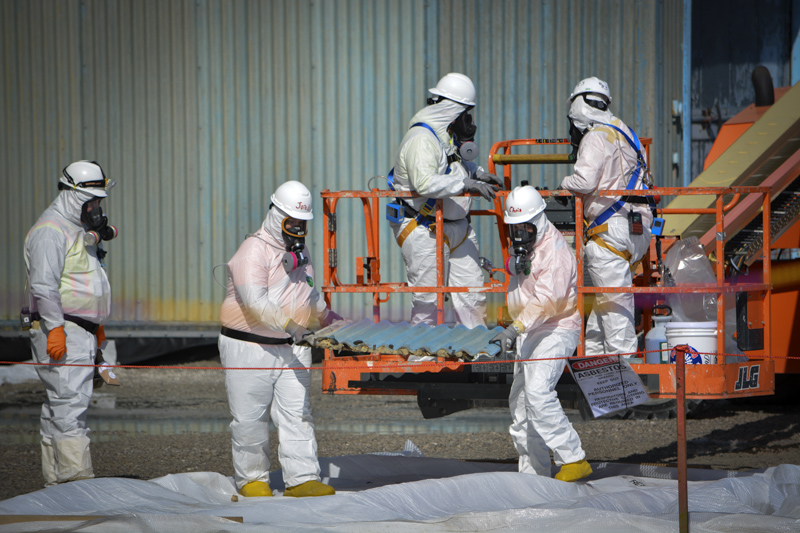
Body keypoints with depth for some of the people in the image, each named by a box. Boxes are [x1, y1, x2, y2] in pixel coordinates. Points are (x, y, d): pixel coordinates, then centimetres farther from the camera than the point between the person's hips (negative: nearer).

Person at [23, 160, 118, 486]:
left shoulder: (80, 231, 21)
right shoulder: (50, 231, -12)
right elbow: (43, 285, -20)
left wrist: (96, 324, 29)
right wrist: (55, 329, -25)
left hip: (81, 332, 10)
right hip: (60, 332, -10)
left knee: (60, 406, 10)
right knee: (69, 401, -15)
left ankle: (55, 480, 11)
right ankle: (77, 478, -19)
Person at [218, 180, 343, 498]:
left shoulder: (300, 250, 17)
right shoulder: (253, 251, -12)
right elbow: (255, 301, -25)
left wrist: (327, 317, 25)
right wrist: (290, 324, -32)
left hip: (291, 348, 6)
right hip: (250, 349, -6)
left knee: (297, 415, -4)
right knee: (250, 419, 1)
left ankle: (302, 478, -7)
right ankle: (251, 478, 15)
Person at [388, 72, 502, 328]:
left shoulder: (449, 135, 12)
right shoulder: (421, 139, -19)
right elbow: (425, 182, -33)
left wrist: (477, 173, 13)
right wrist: (467, 184, -32)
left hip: (457, 229, 9)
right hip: (425, 232, -9)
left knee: (472, 292, 6)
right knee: (427, 299, -4)